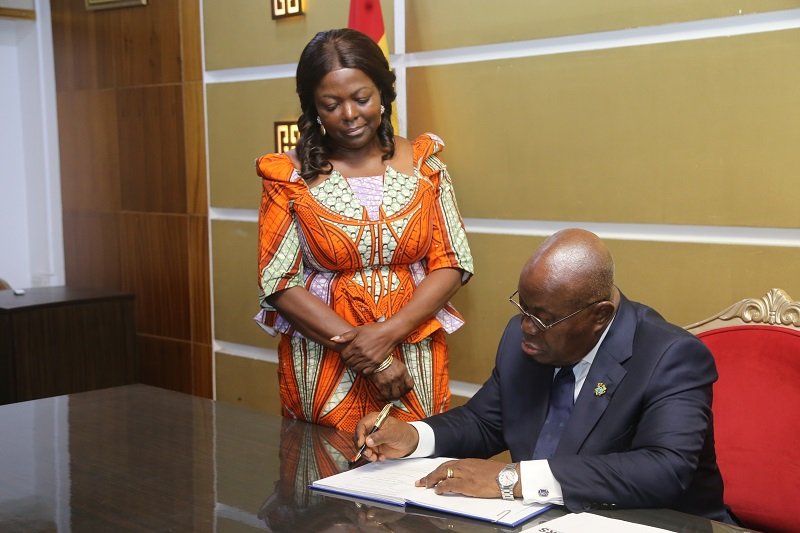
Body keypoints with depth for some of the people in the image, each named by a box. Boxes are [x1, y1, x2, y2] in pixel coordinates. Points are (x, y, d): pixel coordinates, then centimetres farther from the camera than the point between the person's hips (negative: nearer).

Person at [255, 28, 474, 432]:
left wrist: (388, 333, -16)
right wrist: (356, 345, -16)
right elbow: (279, 284, -7)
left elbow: (451, 264, -2)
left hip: (414, 361, 1)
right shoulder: (290, 176, -5)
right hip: (323, 365, -1)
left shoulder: (423, 163, 0)